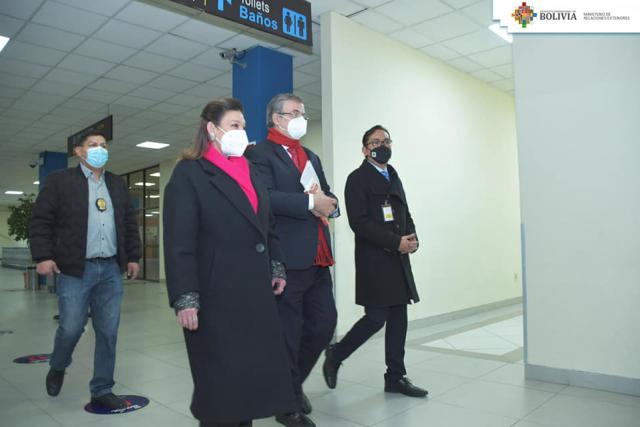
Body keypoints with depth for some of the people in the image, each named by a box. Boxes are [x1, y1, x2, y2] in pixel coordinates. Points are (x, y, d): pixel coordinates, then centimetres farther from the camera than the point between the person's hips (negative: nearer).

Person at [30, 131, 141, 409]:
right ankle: (57, 368, 34)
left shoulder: (118, 184, 16)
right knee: (71, 328, 1)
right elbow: (41, 219, -2)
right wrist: (43, 256, -10)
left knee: (108, 332, 4)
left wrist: (133, 256, 12)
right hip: (74, 269, -4)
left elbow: (130, 222, 17)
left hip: (111, 270, 4)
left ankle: (102, 391, 17)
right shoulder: (60, 180, 3)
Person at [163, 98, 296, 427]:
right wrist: (185, 299, -16)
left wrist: (277, 267, 12)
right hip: (216, 297, -6)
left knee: (255, 371, 10)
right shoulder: (189, 174, -5)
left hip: (255, 292, 6)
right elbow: (179, 242, -11)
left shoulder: (250, 173, 16)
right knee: (220, 380, 5)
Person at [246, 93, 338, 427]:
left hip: (318, 259, 8)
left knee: (324, 323, 12)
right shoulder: (260, 154, -4)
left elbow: (328, 197, 16)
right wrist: (310, 203, -17)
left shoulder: (311, 157, 22)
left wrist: (328, 203, -7)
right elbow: (266, 198, -19)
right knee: (288, 334, 3)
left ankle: (294, 382, 34)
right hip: (287, 259, -7)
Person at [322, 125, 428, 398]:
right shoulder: (357, 179, -5)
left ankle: (395, 377, 18)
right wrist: (396, 242, -19)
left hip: (398, 260, 7)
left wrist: (412, 239, -2)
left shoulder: (394, 178, 19)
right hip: (374, 260, -7)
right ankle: (334, 356, 16)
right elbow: (359, 222, -15)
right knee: (376, 317, -6)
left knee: (398, 316, 7)